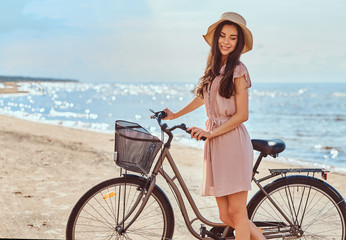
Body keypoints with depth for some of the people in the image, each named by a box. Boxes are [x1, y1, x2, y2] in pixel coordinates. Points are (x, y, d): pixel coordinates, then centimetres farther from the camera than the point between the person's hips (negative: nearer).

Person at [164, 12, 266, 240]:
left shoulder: (237, 70, -6)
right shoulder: (214, 68, 16)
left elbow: (242, 115, -10)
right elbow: (203, 97, 34)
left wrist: (210, 133, -10)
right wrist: (175, 115, 40)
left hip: (233, 143, -7)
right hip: (215, 146, 7)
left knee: (237, 213, -6)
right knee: (226, 216, 6)